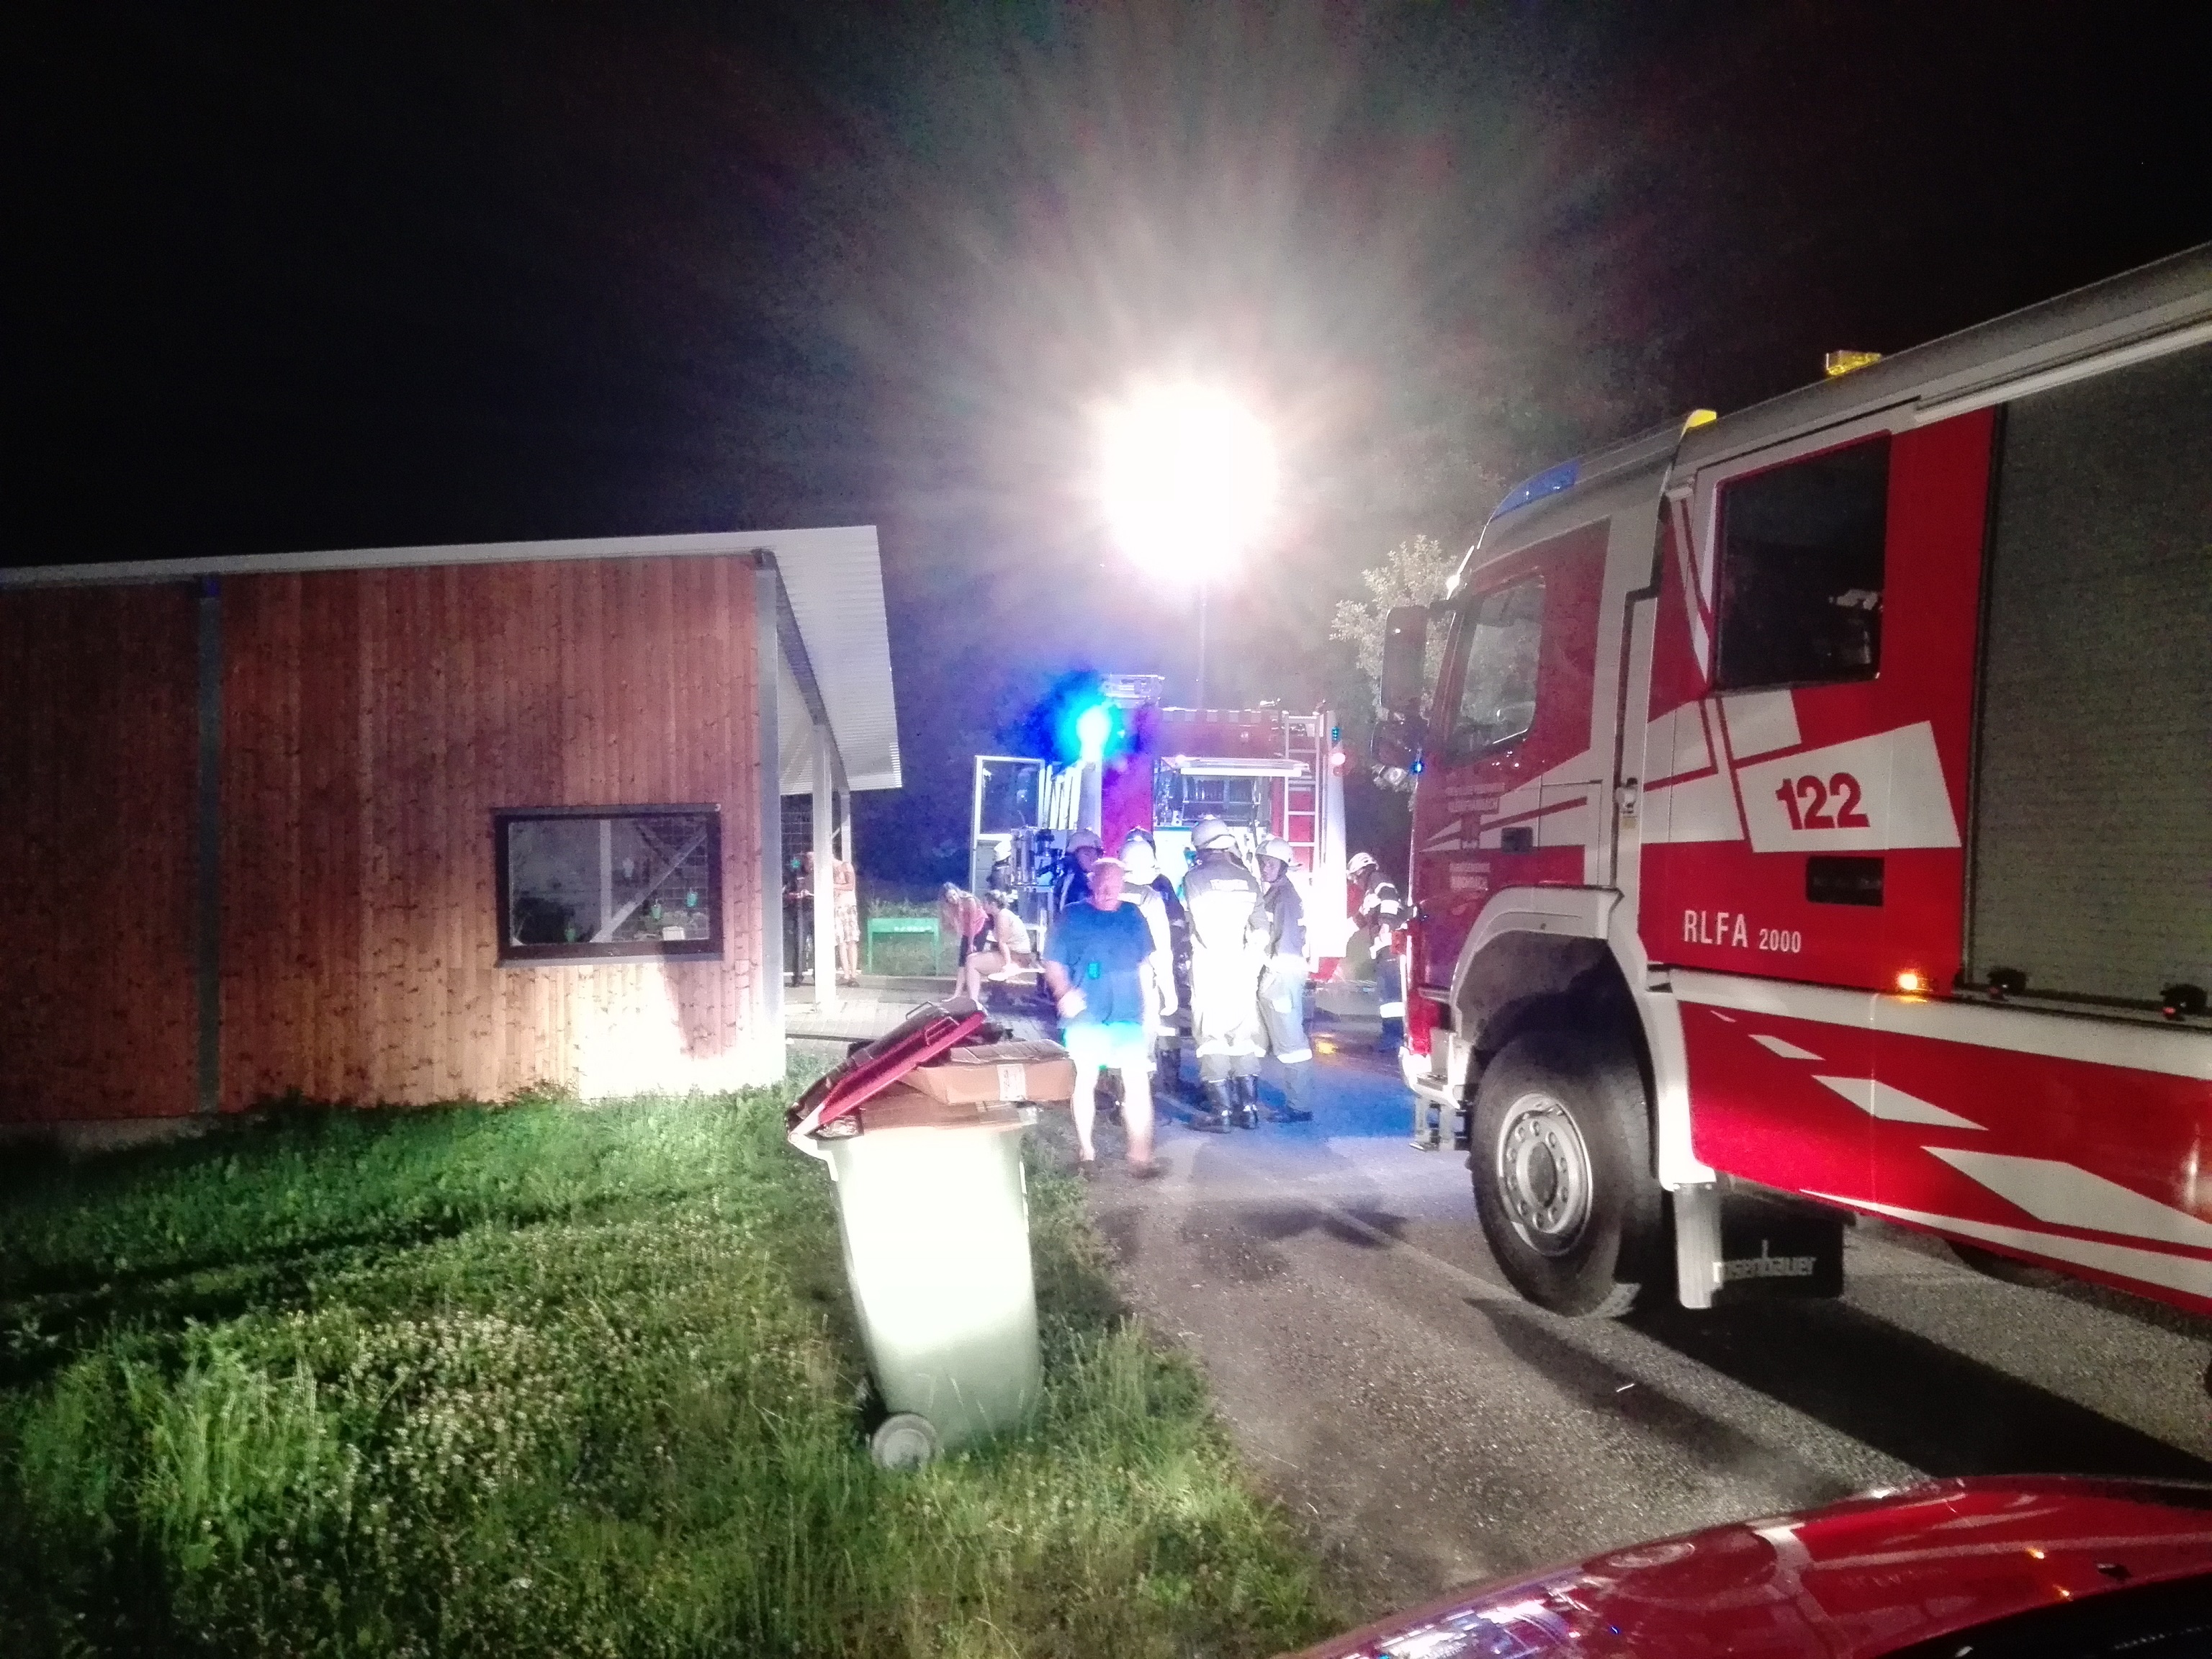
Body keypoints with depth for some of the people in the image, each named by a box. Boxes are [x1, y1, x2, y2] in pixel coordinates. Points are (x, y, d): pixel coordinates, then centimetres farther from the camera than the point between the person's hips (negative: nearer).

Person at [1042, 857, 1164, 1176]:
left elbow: (1146, 964, 16)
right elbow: (1053, 962, 0)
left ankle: (1140, 1154, 0)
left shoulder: (1133, 916, 11)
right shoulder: (1073, 917, 2)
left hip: (1129, 1014, 3)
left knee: (1138, 1081, -3)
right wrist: (1064, 993, -17)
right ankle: (1085, 1151, 16)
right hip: (1087, 1015, -2)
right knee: (1086, 1079, 4)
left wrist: (1149, 1007, 11)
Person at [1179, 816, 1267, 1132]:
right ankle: (1249, 1109, 12)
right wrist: (1247, 951, 11)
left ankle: (1221, 1111, -1)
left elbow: (1202, 929, -9)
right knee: (1243, 1036, 11)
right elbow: (1261, 930, 2)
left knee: (1211, 1037, 0)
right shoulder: (1246, 879, 7)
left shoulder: (1195, 877, -6)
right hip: (1242, 965, 4)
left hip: (1209, 964, -4)